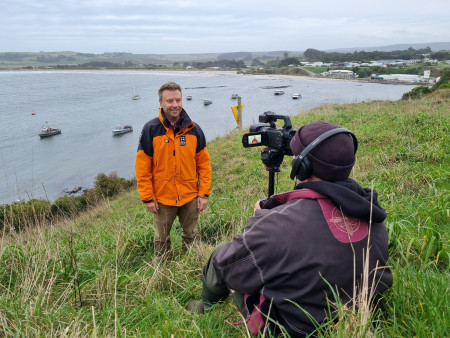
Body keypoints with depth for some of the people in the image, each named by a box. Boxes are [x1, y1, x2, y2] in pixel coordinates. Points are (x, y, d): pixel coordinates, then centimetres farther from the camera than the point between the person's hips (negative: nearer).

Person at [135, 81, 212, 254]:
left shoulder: (193, 129, -3)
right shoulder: (150, 129, -9)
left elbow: (204, 164, 0)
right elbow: (142, 167, -7)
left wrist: (204, 194, -3)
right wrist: (147, 198, -8)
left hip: (190, 197, 2)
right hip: (162, 198, -1)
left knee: (191, 235, 18)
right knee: (161, 238, 16)